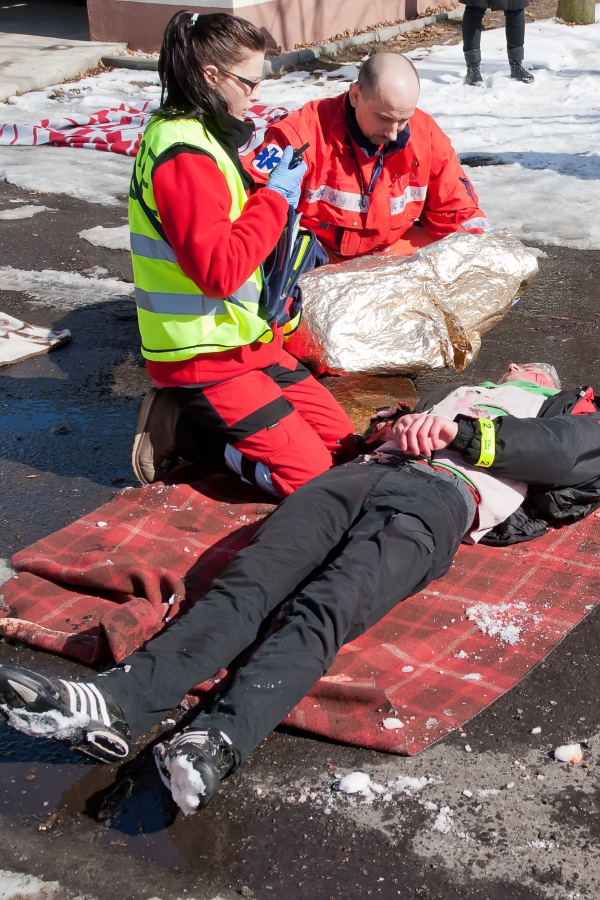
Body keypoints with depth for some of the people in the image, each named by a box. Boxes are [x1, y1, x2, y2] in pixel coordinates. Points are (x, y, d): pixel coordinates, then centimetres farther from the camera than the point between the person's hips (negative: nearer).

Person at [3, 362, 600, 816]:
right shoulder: (456, 392, 46)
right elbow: (377, 430, 34)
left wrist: (464, 434, -4)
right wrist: (397, 425, 10)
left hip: (439, 494, -4)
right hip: (364, 472, 4)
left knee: (322, 610, -33)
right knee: (248, 581, -24)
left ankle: (219, 742, -54)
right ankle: (121, 700, -42)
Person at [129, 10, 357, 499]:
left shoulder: (205, 138, 11)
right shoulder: (184, 154, -21)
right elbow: (218, 269, -27)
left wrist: (272, 190, 2)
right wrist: (275, 197, -17)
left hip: (245, 341, 10)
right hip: (204, 359, -10)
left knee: (342, 443, 7)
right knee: (307, 473, -13)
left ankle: (199, 414, 12)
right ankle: (185, 419, 1)